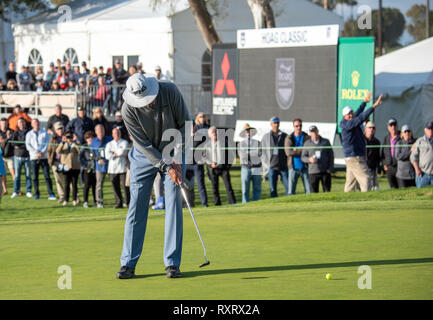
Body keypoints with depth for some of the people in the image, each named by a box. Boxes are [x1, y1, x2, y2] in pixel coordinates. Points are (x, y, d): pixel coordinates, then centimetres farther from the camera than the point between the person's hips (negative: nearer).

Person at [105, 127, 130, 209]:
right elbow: (107, 156, -1)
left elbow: (123, 151, -11)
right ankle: (119, 203, 6)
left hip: (123, 168, -2)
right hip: (112, 168, 2)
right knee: (116, 187, 0)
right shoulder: (109, 144, 14)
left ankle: (128, 202, 1)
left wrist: (114, 153, -1)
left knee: (125, 186, -7)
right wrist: (118, 154, -5)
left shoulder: (124, 142, 8)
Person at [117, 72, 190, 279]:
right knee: (137, 206, -5)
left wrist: (176, 157, -13)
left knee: (174, 204, -7)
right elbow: (143, 144, -17)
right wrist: (167, 167, -22)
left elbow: (185, 123, -10)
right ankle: (128, 264, 1)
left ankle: (172, 263, -3)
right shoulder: (128, 110, -23)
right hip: (145, 155, -1)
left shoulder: (170, 91, -22)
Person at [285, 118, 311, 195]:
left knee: (309, 191, 0)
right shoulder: (289, 138, 4)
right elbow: (288, 152, -11)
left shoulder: (307, 138, 3)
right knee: (291, 191, 0)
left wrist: (296, 150, -13)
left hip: (305, 167, 0)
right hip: (293, 167, 0)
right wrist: (302, 150, -12)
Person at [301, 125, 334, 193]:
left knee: (327, 191, 1)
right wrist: (309, 159, -14)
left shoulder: (326, 142, 9)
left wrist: (330, 168, -2)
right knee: (314, 192, -2)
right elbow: (303, 157, 8)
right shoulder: (307, 143, 8)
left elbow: (331, 155, 9)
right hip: (313, 172, 0)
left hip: (325, 171, 0)